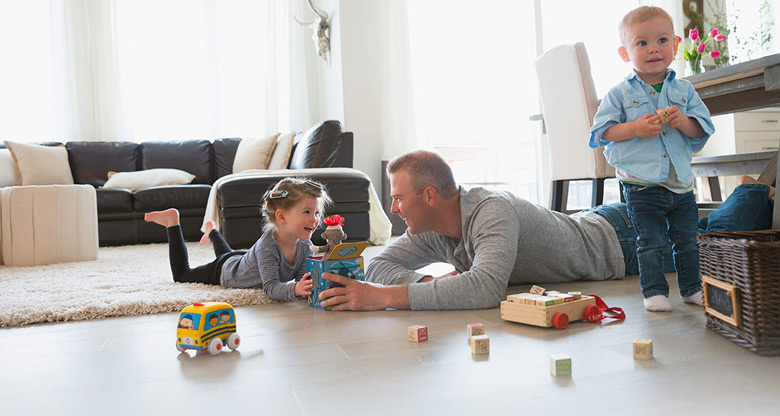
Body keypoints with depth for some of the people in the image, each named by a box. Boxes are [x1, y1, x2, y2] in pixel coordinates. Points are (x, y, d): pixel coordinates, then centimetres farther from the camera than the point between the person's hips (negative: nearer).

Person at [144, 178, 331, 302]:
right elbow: (270, 288, -49)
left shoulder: (305, 245, -26)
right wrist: (294, 289, -67)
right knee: (181, 274, 18)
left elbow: (302, 276, -19)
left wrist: (307, 285, -42)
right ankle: (172, 221, 26)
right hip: (224, 271, -6)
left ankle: (212, 231, 62)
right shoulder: (267, 246, -45)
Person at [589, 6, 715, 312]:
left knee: (687, 240, 14)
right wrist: (635, 128, -19)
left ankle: (692, 288, 30)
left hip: (681, 184, 4)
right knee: (651, 243, 0)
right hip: (642, 186, -4)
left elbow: (704, 128, 7)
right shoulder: (619, 94, -2)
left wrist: (684, 121, -14)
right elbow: (600, 132, -6)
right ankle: (654, 291, 13)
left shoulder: (684, 90, 8)